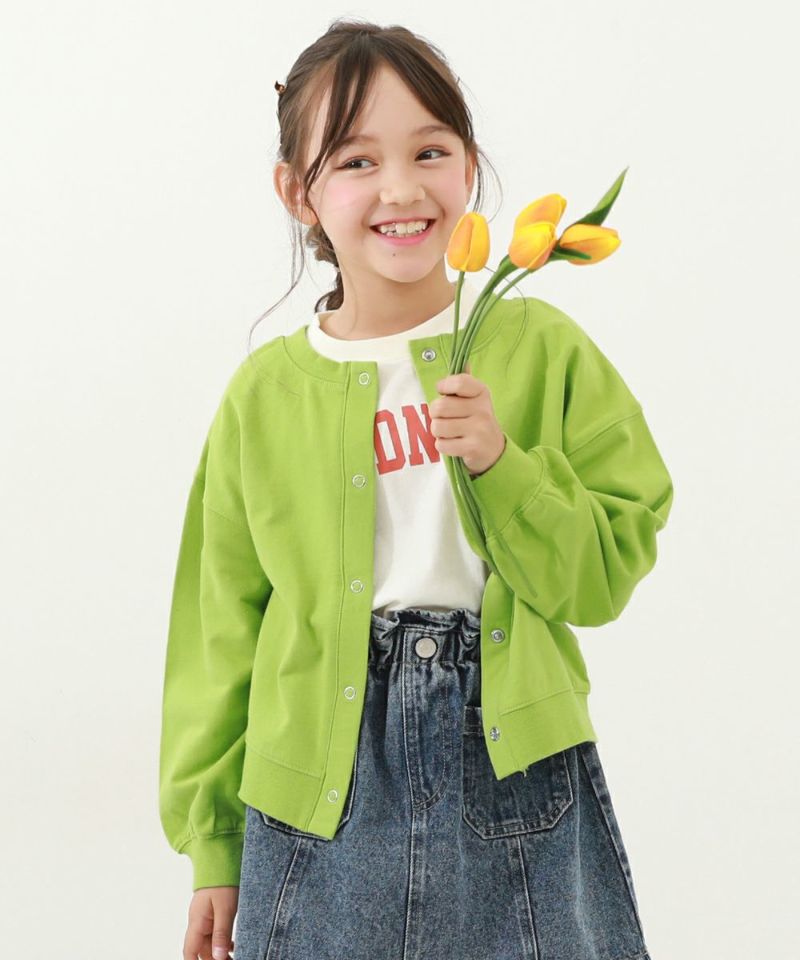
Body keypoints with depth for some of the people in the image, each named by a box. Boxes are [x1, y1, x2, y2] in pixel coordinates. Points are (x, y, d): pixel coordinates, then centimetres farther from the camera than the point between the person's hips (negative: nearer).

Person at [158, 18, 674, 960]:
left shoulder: (545, 348, -1)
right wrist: (214, 846, 9)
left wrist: (499, 462, -18)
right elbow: (222, 627, 7)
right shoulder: (265, 395, 1)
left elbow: (605, 575, -2)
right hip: (325, 793, 1)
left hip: (515, 769, 0)